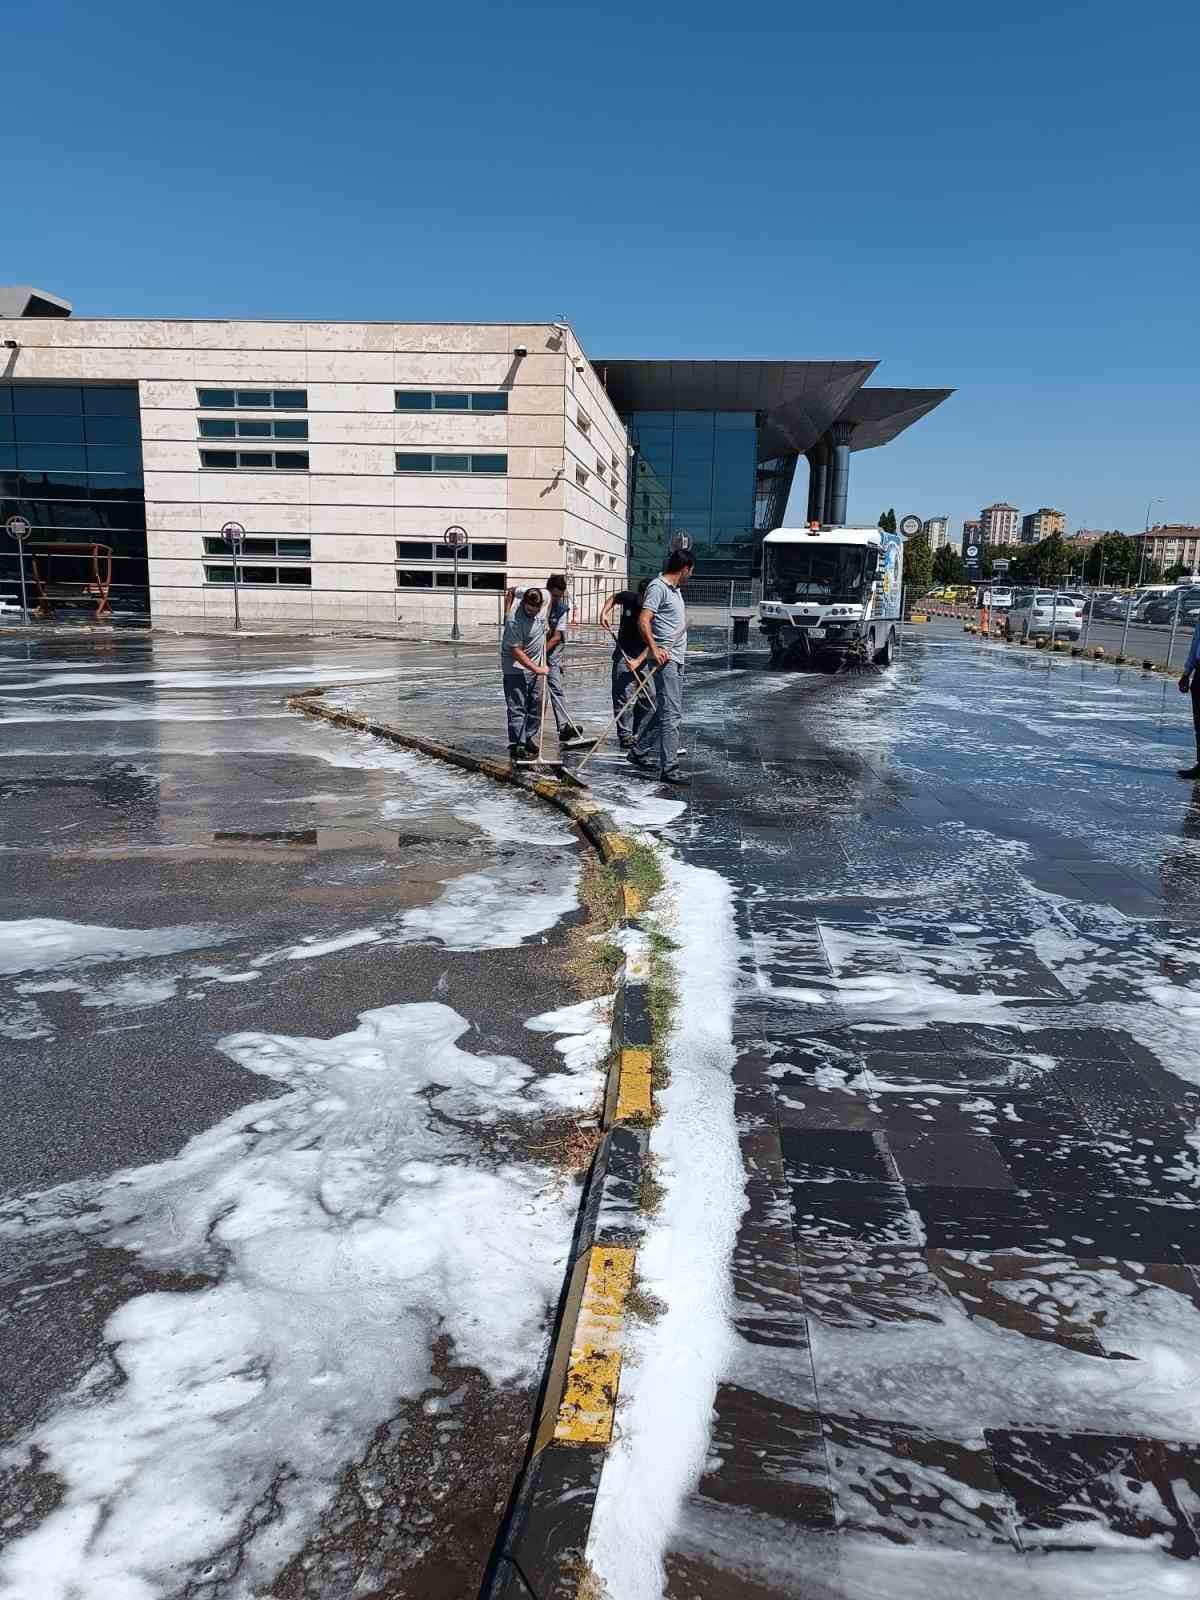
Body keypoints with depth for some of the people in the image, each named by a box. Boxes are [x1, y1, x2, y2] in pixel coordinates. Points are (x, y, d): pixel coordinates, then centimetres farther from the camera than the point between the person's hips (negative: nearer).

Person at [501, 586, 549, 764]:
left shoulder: (544, 598, -7)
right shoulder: (514, 620, -27)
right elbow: (516, 650, -23)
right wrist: (536, 669, -23)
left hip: (537, 665, 7)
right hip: (516, 667, -7)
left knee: (536, 705, 12)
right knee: (517, 708, -8)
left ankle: (529, 740, 24)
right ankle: (517, 747, -8)